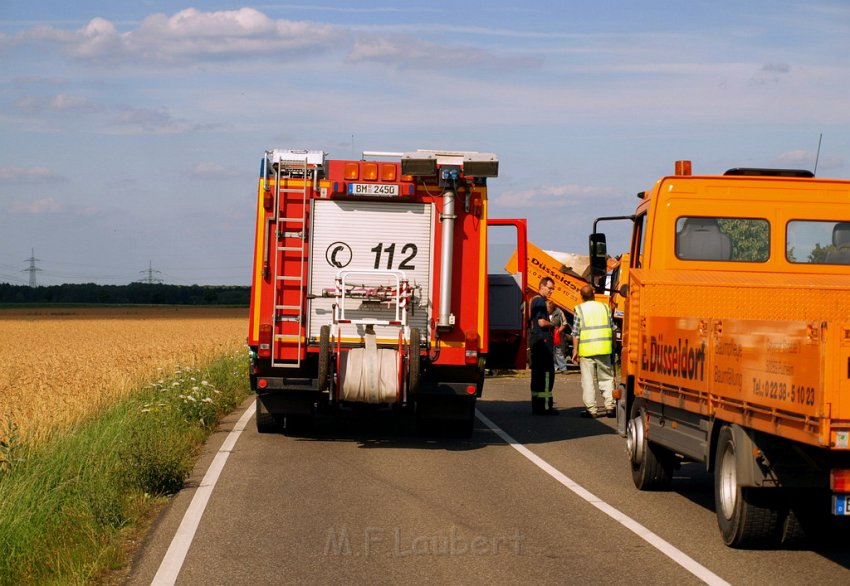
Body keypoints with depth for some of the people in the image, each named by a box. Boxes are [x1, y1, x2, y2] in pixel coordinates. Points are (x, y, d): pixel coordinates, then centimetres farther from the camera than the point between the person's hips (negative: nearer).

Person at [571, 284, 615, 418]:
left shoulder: (579, 309, -1)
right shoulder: (604, 307, 8)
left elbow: (576, 333, -5)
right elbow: (612, 328, 10)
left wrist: (575, 351, 0)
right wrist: (613, 345, 20)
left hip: (586, 350, -3)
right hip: (604, 349, 3)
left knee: (588, 380, 2)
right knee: (606, 378, 10)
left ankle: (591, 409, 1)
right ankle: (610, 406, 3)